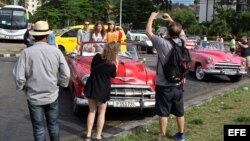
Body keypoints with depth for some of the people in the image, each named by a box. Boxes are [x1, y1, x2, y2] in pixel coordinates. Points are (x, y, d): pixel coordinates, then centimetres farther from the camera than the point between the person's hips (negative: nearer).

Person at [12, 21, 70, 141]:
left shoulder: (27, 52, -14)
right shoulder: (56, 51, -10)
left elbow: (18, 77, -13)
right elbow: (66, 74, -7)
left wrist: (23, 87, 7)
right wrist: (61, 84, 13)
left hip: (34, 97, -1)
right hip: (52, 95, 1)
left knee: (38, 127, 11)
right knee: (53, 125, 19)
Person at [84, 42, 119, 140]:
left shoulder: (97, 57, -11)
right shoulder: (112, 66, -20)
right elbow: (113, 76, 1)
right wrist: (116, 65, 3)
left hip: (91, 88, 4)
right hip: (102, 91, -3)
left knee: (92, 111, 16)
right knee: (101, 113, 13)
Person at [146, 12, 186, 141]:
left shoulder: (163, 43, -19)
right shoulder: (182, 42, -4)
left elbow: (148, 32, -7)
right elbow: (182, 32, 21)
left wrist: (151, 18, 8)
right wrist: (171, 20, 23)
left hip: (164, 85, -5)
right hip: (178, 85, 5)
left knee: (163, 113, 5)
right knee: (179, 112, 15)